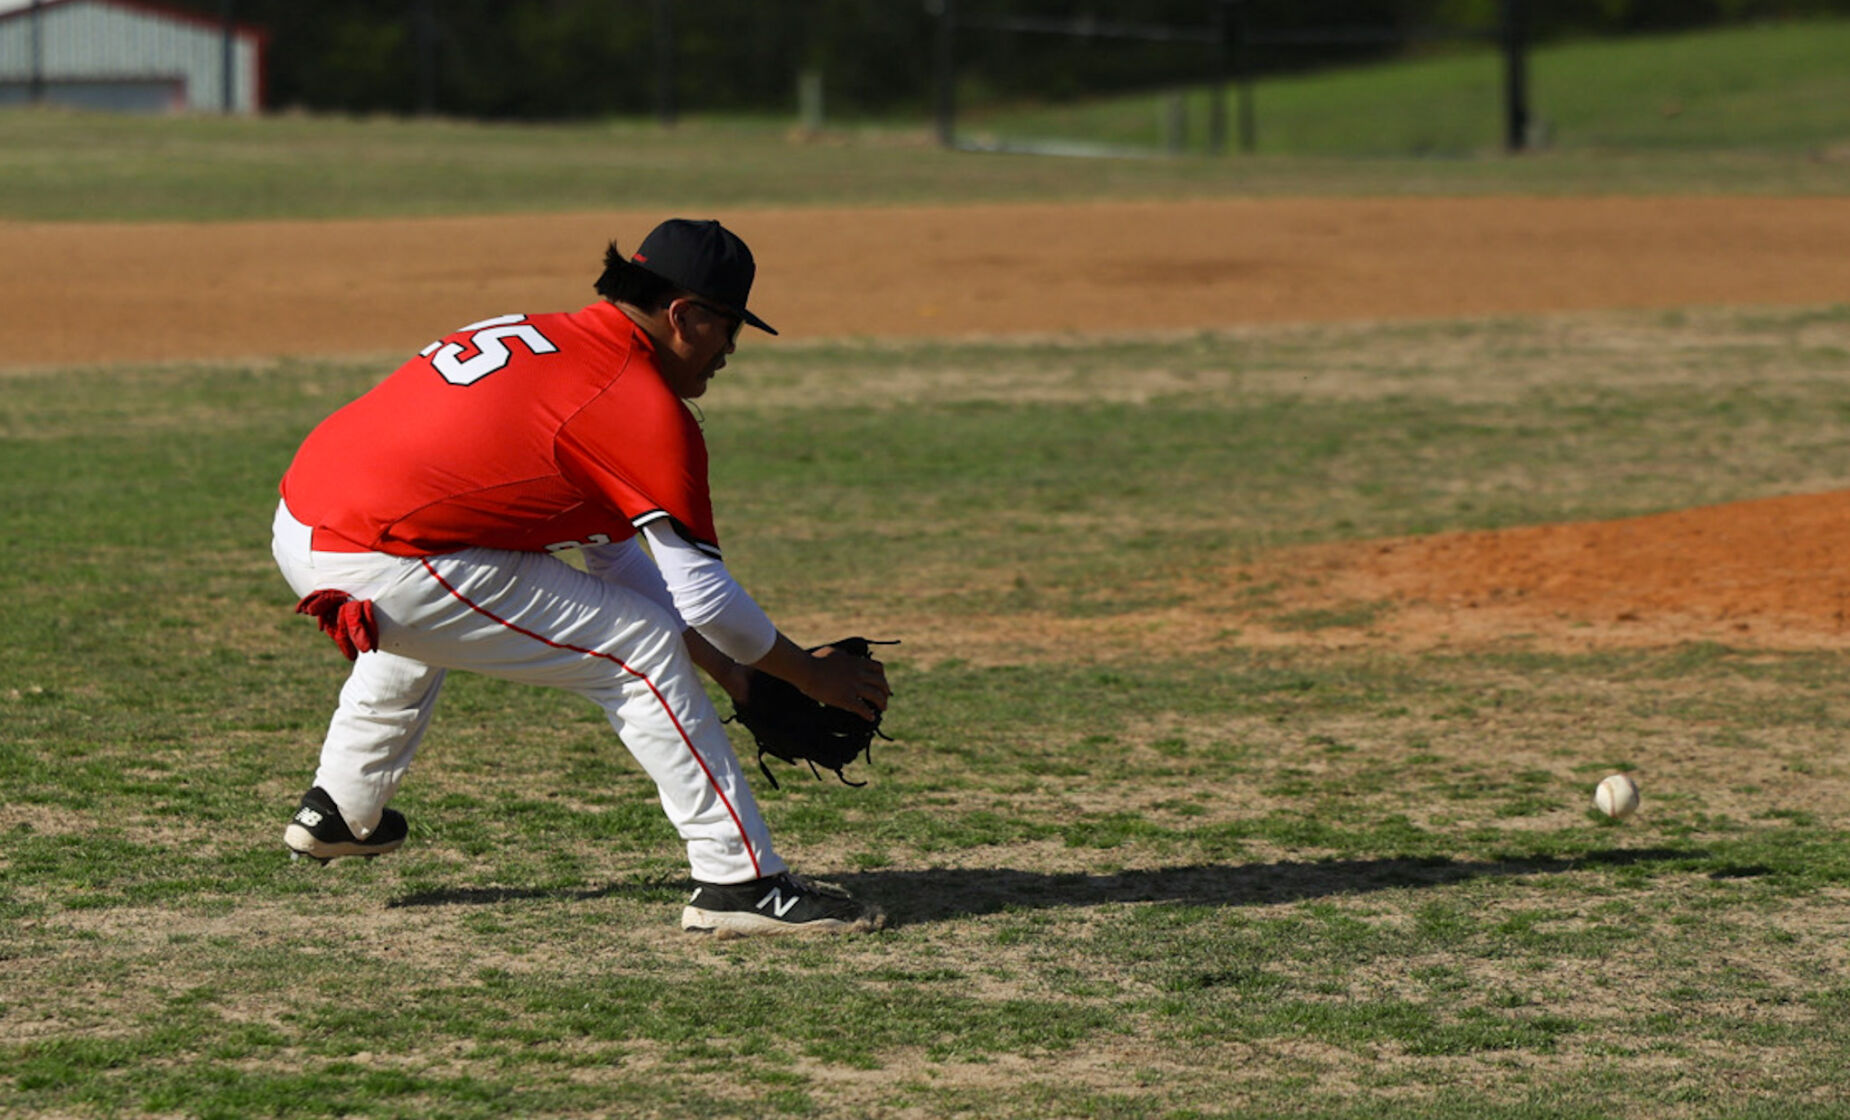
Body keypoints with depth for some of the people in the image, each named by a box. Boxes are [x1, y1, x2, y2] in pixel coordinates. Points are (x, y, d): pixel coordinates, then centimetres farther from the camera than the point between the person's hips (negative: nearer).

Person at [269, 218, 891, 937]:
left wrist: (726, 671, 27)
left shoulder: (545, 339, 21)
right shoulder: (644, 405, -7)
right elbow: (701, 593, -5)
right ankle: (740, 882, -1)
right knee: (640, 650, 0)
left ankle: (340, 813, 49)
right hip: (386, 569, -9)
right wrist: (810, 674, 10)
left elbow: (617, 555, 27)